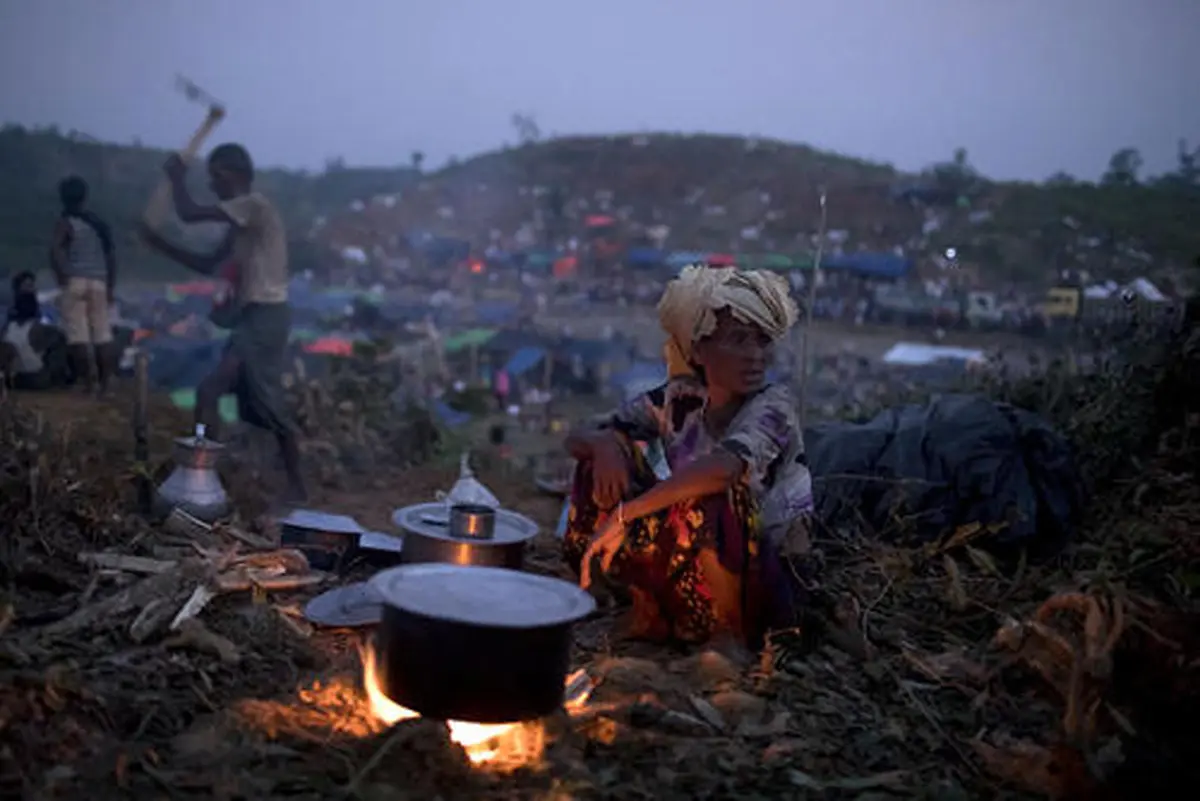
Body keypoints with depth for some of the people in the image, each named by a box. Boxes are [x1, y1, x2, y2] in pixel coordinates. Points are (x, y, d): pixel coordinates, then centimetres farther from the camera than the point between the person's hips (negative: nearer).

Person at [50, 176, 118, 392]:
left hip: (75, 281, -5)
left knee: (78, 334, -4)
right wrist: (110, 287, 15)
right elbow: (111, 256, 12)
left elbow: (55, 250, -18)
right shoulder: (100, 224, 14)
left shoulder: (65, 223, -2)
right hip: (98, 282, 5)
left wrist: (61, 277, -11)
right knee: (102, 334, 5)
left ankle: (88, 383, -10)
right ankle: (105, 382, 3)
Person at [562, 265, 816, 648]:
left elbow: (725, 466, -38)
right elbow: (578, 437, -1)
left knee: (707, 492, -33)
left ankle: (731, 635, -11)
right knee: (607, 456, -9)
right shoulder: (680, 399, -3)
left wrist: (624, 514, -37)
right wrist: (604, 444, -25)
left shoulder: (773, 404, -17)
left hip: (765, 585, -5)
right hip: (685, 585, 5)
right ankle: (648, 608, 2)